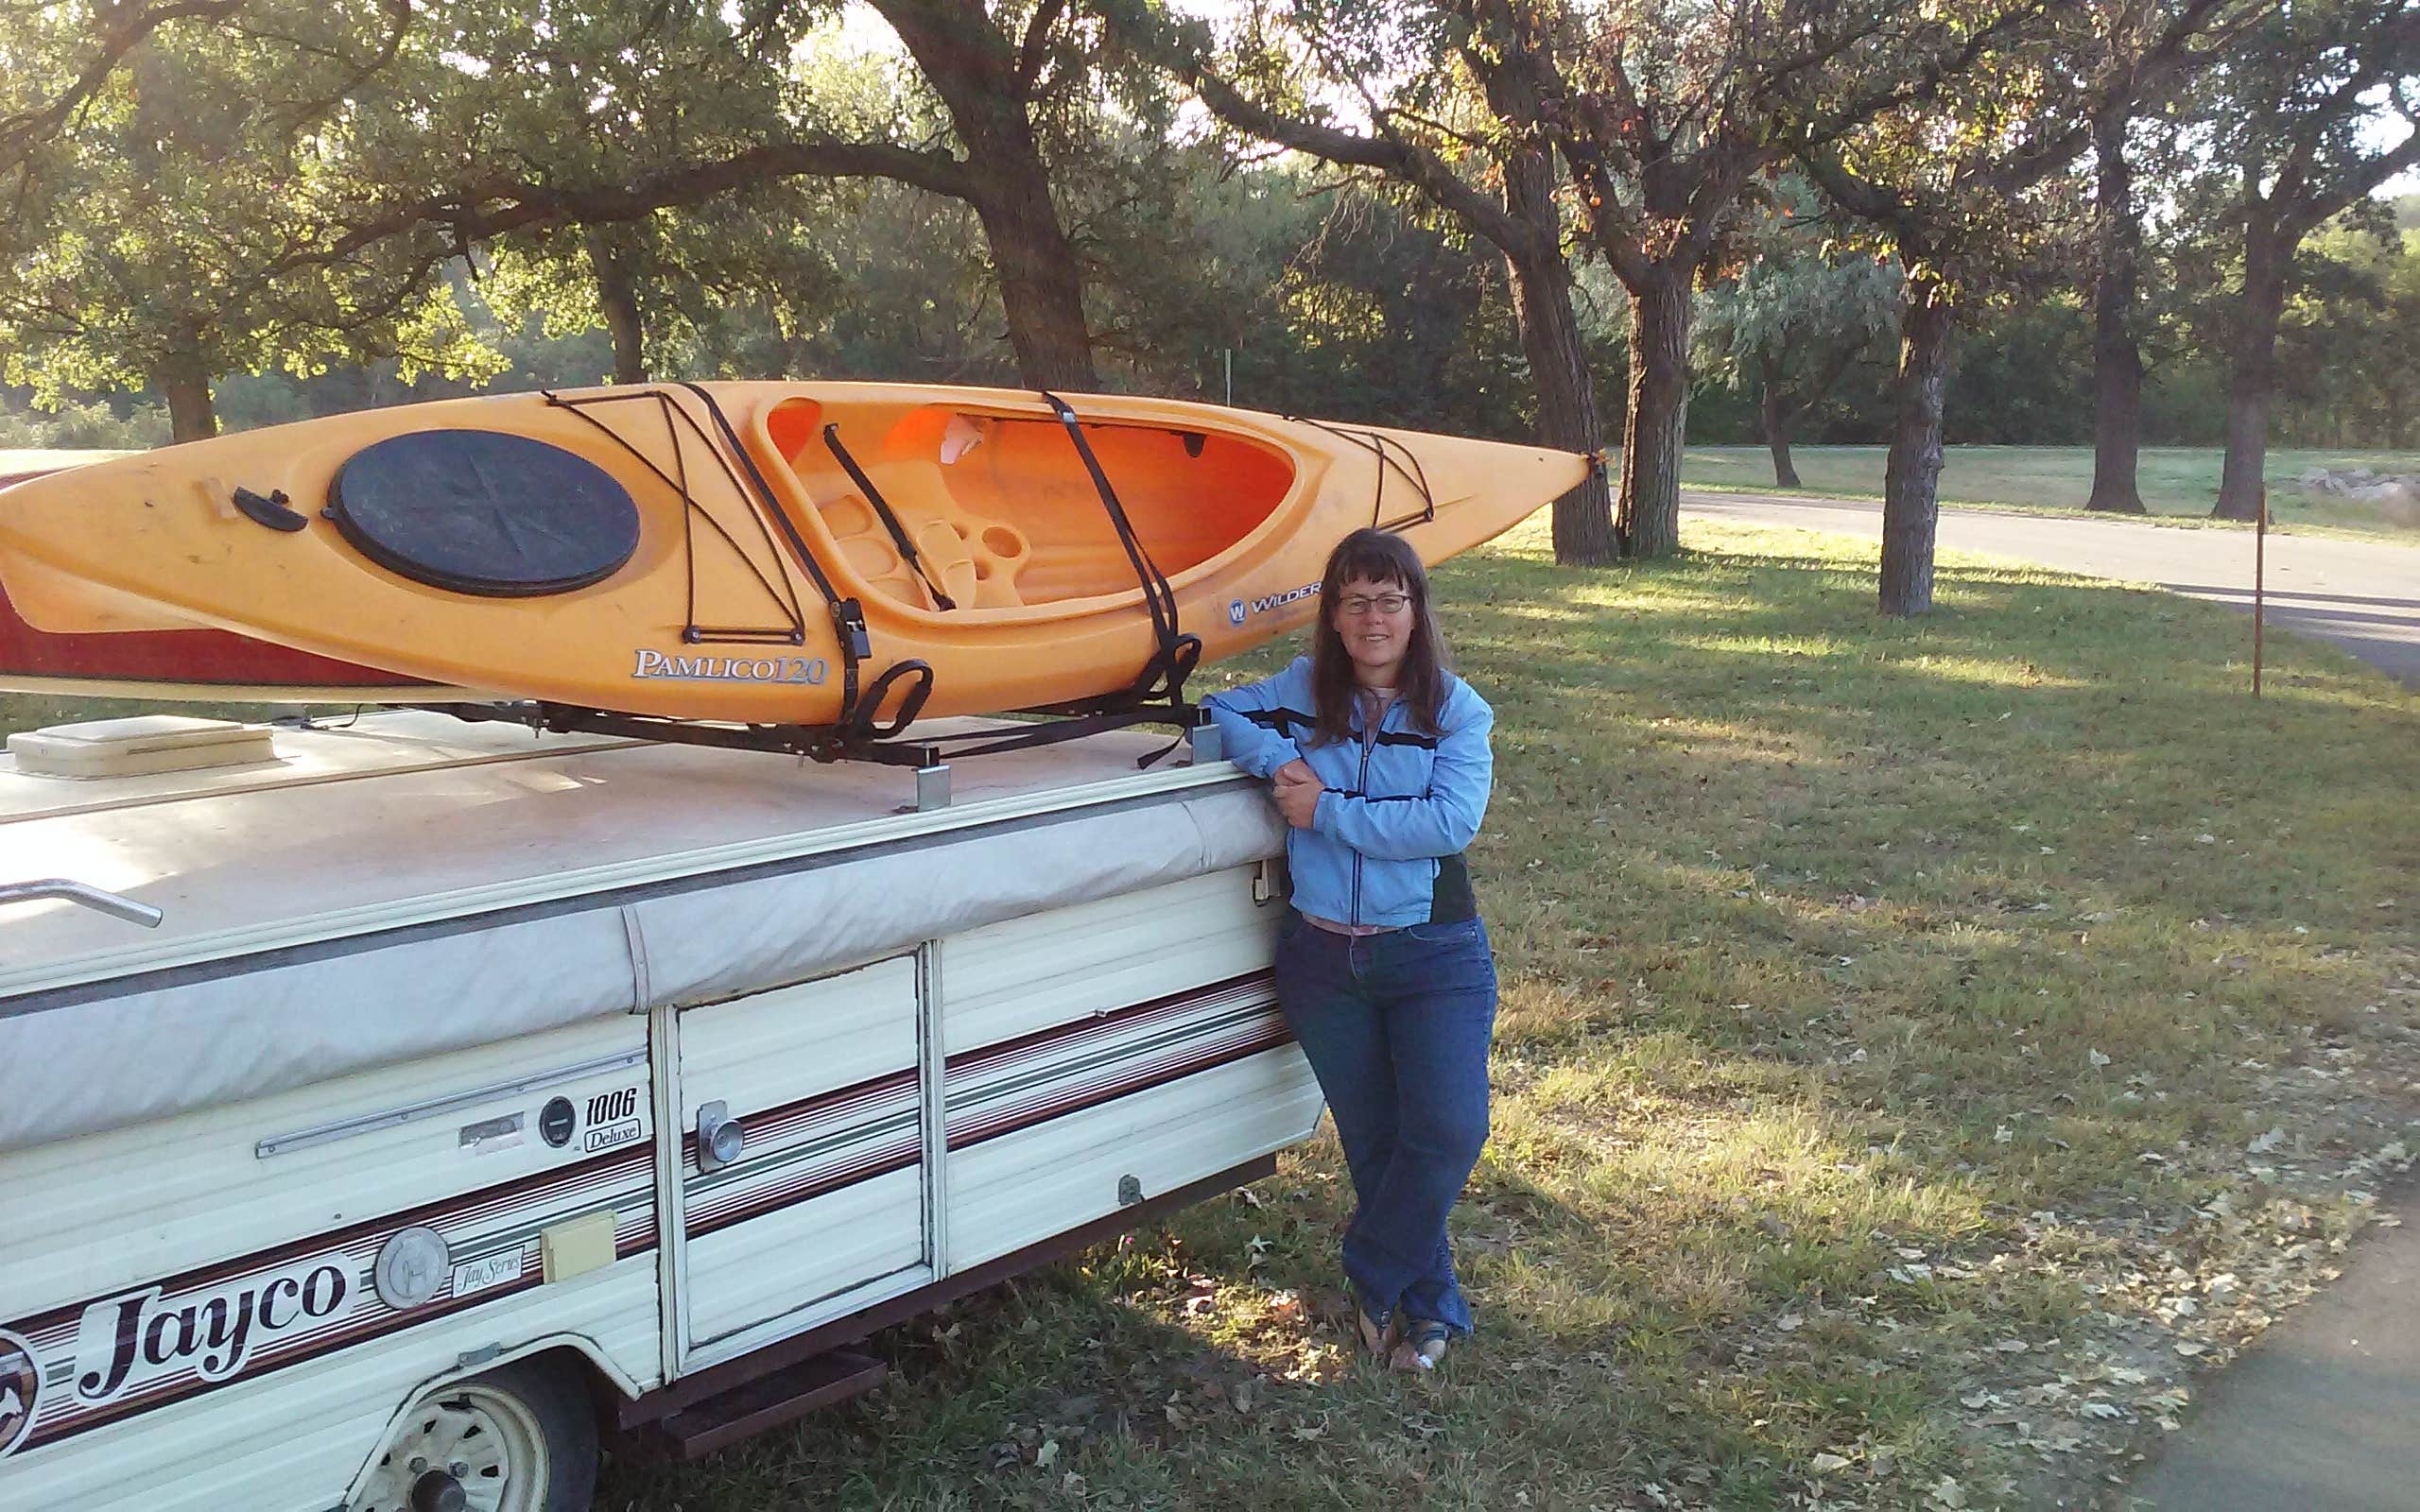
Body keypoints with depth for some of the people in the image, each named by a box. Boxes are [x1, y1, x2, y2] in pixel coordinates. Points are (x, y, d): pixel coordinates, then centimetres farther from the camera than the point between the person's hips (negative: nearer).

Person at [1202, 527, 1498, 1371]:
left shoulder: (1455, 710, -3)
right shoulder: (1300, 693, 4)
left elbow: (1453, 821, -16)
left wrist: (1328, 811, -17)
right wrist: (1276, 759, -12)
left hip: (1435, 955, -2)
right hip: (1322, 959, 2)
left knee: (1449, 1132, -14)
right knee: (1371, 1142, 10)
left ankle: (1374, 1282, 10)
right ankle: (1430, 1302, 28)